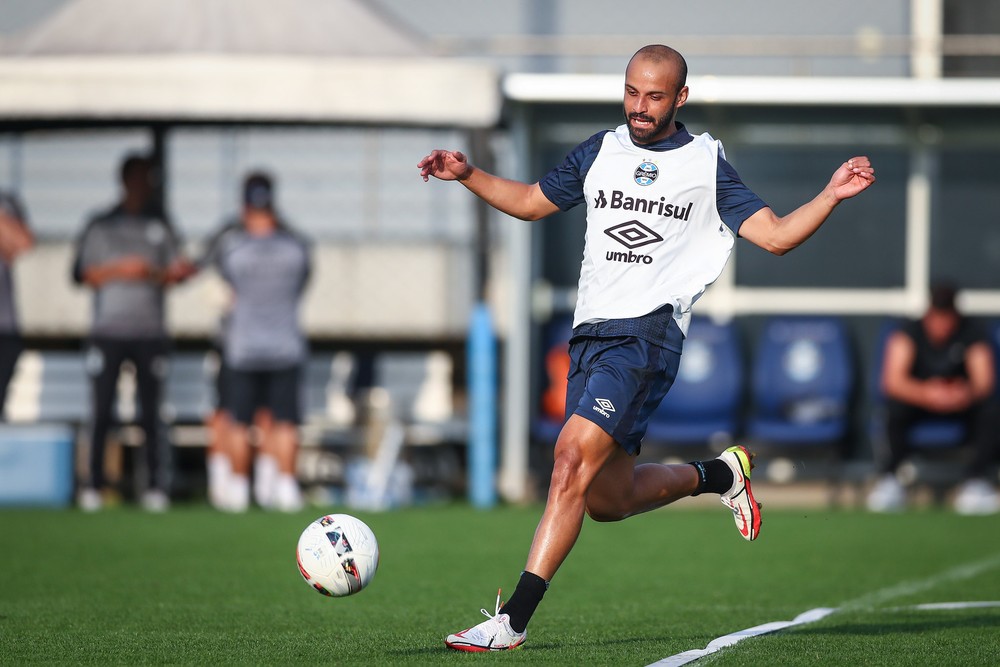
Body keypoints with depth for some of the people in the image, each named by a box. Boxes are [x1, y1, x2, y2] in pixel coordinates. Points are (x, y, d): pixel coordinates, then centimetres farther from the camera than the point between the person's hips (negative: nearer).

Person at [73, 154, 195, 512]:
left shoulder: (160, 226, 12)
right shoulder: (100, 227, 7)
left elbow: (175, 271, 9)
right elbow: (82, 274, 3)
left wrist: (157, 274, -13)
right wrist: (120, 270, -10)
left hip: (150, 333, 1)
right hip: (108, 331, -1)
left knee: (150, 411, -1)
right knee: (101, 408, -4)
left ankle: (155, 486, 1)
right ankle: (93, 485, 0)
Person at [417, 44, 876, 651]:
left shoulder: (707, 164, 5)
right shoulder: (602, 151, 16)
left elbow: (776, 235, 1)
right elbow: (531, 202, 27)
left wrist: (831, 196, -15)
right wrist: (467, 175, 13)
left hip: (648, 330, -6)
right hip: (591, 330, 6)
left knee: (573, 458, -22)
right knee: (607, 500, 9)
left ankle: (513, 619, -23)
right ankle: (718, 475, 36)